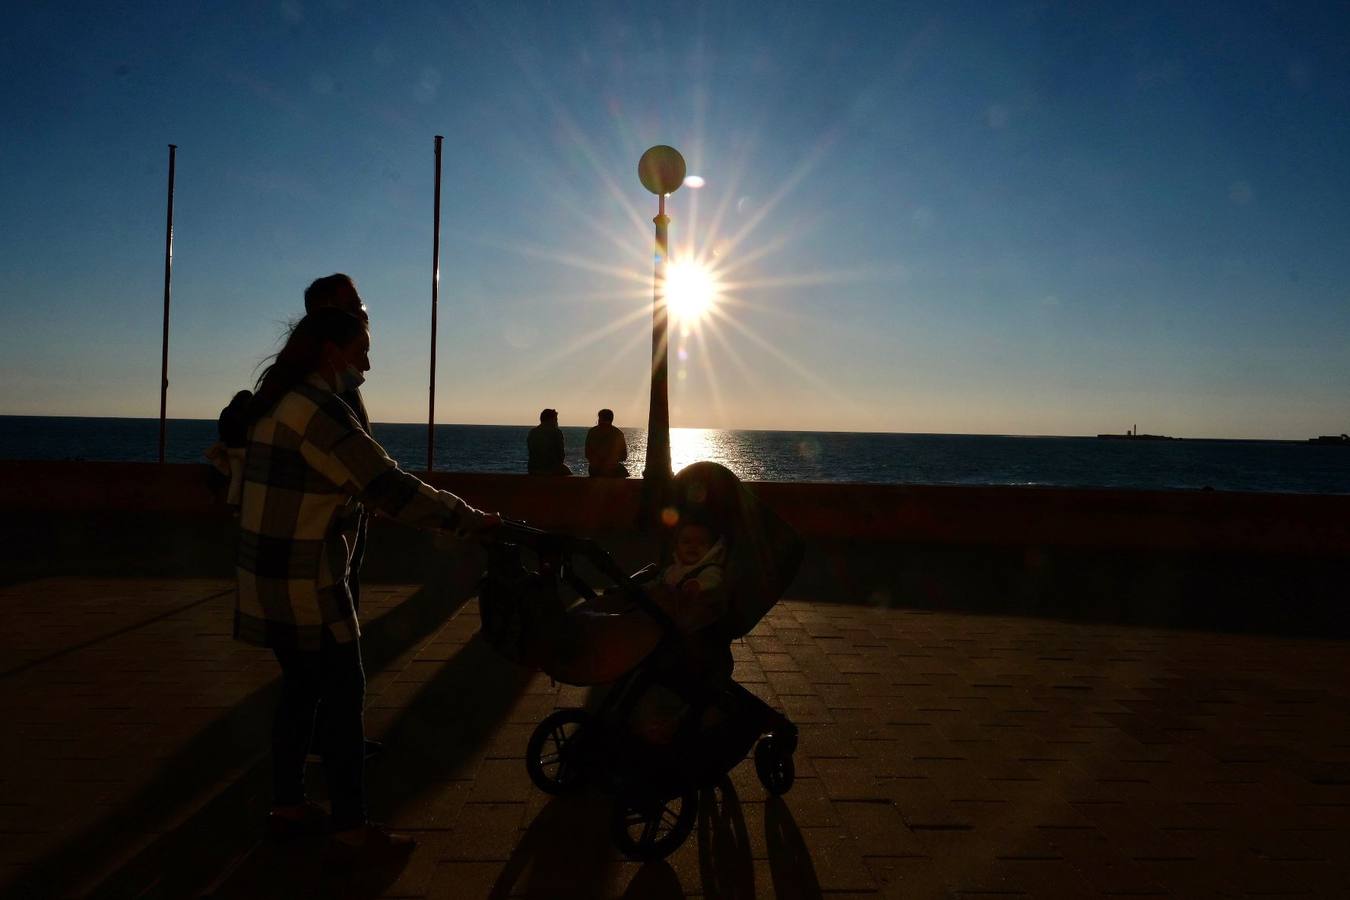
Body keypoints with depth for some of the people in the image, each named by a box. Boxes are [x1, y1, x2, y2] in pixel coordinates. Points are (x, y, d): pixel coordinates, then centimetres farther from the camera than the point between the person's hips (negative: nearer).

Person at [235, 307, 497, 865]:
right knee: (344, 698, -2)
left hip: (269, 576, 10)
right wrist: (470, 520, -18)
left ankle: (288, 807, 29)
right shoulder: (321, 410, -20)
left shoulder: (278, 400, 12)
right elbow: (389, 488, -23)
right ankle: (352, 833, 4)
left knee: (301, 690, 18)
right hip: (307, 585, -10)